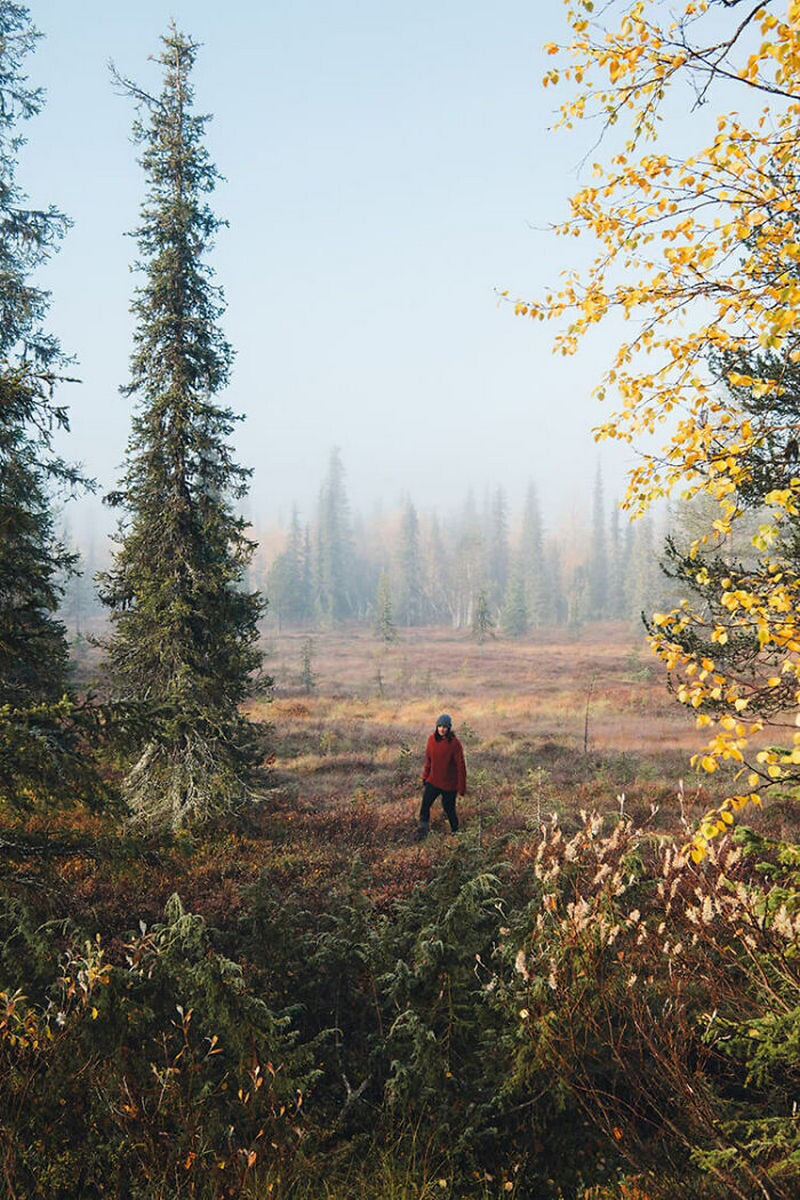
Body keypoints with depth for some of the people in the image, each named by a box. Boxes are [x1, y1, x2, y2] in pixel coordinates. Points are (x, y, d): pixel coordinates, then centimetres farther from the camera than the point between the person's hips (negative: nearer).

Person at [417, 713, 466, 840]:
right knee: (424, 805, -8)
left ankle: (455, 832, 32)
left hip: (449, 783, -4)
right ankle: (422, 830, 4)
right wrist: (425, 779, 12)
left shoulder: (454, 743, -16)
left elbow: (461, 766, -11)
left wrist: (461, 788, -10)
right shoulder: (432, 739, -2)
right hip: (433, 781, 4)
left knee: (449, 809, 10)